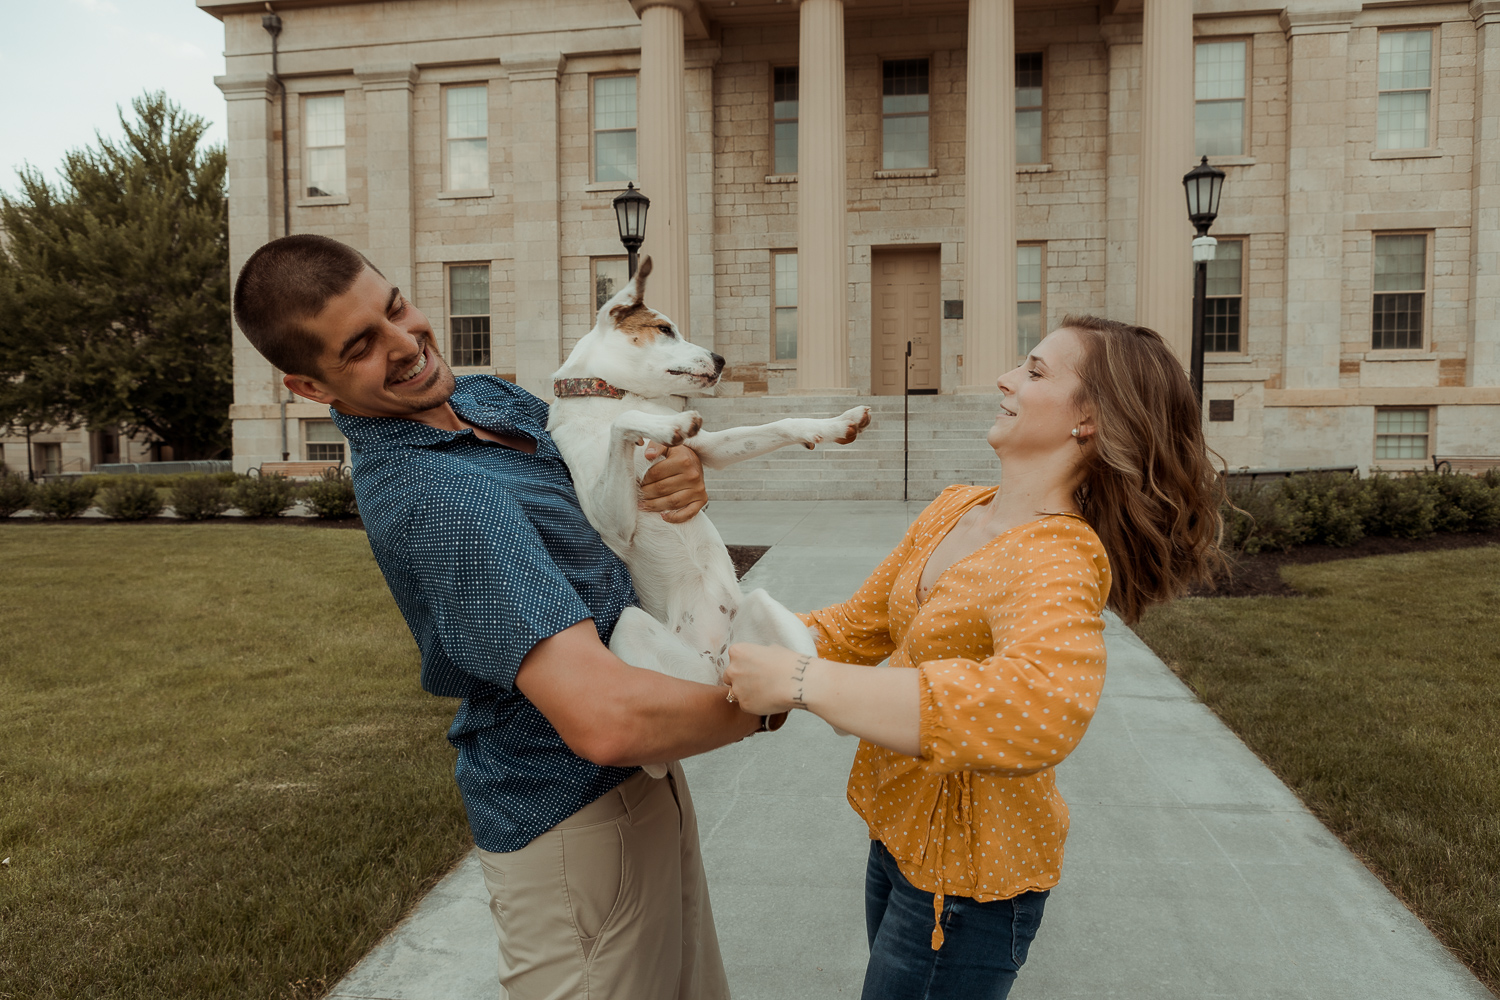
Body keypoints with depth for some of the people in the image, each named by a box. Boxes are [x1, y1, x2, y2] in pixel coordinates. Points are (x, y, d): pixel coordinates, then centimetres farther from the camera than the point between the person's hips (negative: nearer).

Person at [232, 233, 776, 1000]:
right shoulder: (434, 498, -28)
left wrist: (677, 474, -10)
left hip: (637, 775, 9)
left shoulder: (485, 395, 3)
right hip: (573, 815, -9)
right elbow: (603, 719, -36)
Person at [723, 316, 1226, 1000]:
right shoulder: (954, 510, 0)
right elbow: (862, 623, 7)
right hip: (900, 831, 8)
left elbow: (1037, 711, -47)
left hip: (967, 876, -7)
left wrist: (799, 681, -44)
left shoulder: (1059, 559, -28)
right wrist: (745, 648, -8)